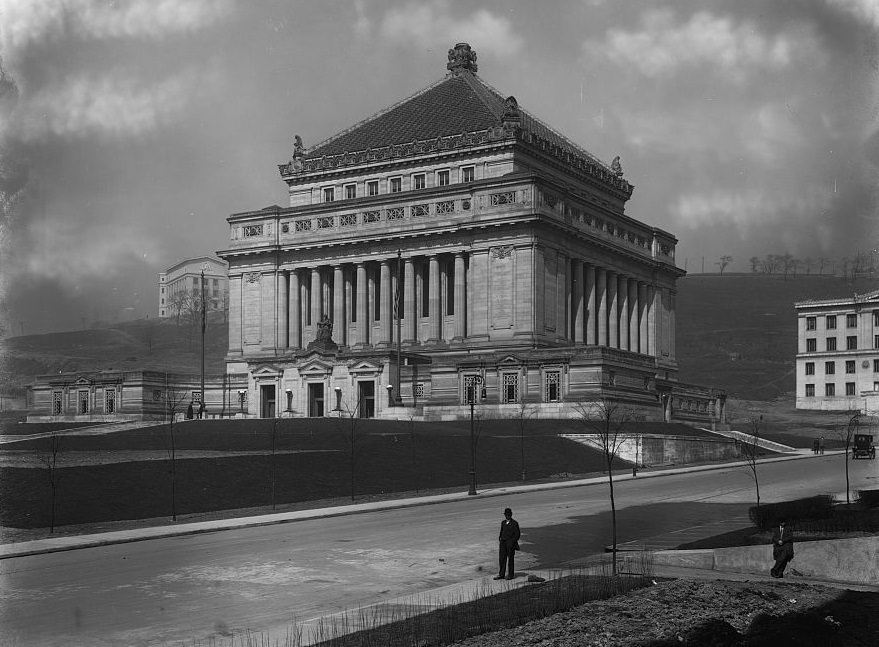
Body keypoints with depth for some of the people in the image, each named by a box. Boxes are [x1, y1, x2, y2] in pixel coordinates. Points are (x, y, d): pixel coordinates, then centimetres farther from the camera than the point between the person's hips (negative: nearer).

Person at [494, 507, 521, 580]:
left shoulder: (514, 523, -4)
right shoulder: (503, 523, 14)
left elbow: (517, 534, -6)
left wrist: (512, 542, -13)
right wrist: (500, 540, 6)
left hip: (510, 543, -5)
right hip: (503, 543, 5)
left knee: (510, 559, 1)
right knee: (501, 559, 2)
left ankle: (511, 574, 11)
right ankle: (501, 574, 7)